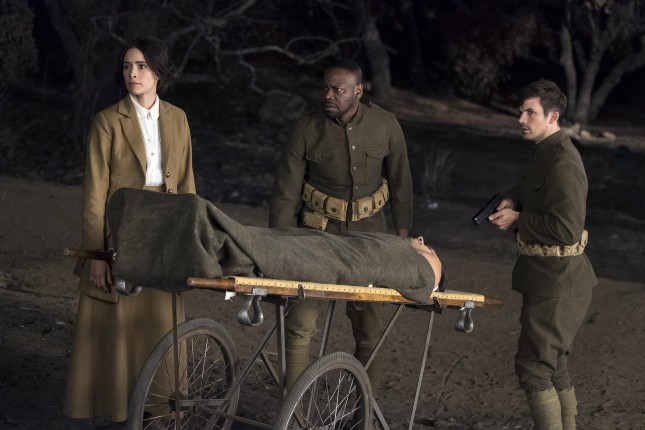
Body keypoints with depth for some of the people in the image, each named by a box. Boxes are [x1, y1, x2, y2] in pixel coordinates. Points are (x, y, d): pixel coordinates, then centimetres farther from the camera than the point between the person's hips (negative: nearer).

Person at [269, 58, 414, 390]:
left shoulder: (385, 126, -5)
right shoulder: (306, 130, -11)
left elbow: (400, 182, 6)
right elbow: (285, 193, -7)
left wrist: (403, 235, 7)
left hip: (368, 231, 2)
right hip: (318, 230, -1)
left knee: (368, 325, 6)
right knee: (301, 322, -8)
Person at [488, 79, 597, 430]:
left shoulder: (562, 163, -21)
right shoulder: (548, 152, 10)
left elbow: (566, 229, -27)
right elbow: (538, 195, 29)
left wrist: (518, 220, -16)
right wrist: (513, 201, 7)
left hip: (557, 283, -10)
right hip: (550, 279, 10)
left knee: (533, 366, -9)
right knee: (553, 365, 19)